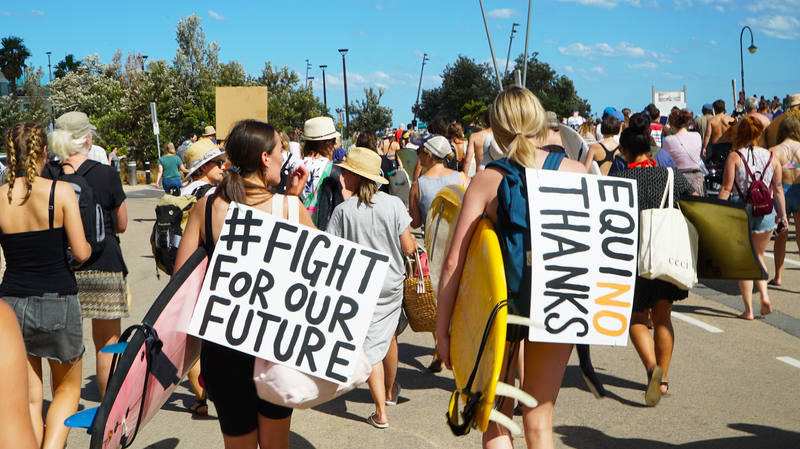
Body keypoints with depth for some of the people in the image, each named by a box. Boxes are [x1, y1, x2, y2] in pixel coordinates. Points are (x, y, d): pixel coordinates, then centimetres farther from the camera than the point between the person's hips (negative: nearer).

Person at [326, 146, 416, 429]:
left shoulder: (343, 210, -12)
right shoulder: (393, 204, -10)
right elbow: (408, 248, -10)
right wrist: (413, 241, 12)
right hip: (392, 283, 2)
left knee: (371, 345, 5)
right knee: (389, 336, 23)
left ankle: (381, 412, 5)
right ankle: (390, 391, 44)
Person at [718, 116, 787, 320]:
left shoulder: (734, 156, -7)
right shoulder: (771, 157, 2)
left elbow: (726, 189, -10)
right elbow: (778, 190, 6)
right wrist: (782, 215, 15)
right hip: (766, 213, 3)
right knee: (758, 255, 23)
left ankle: (748, 309, 9)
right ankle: (764, 295, 6)